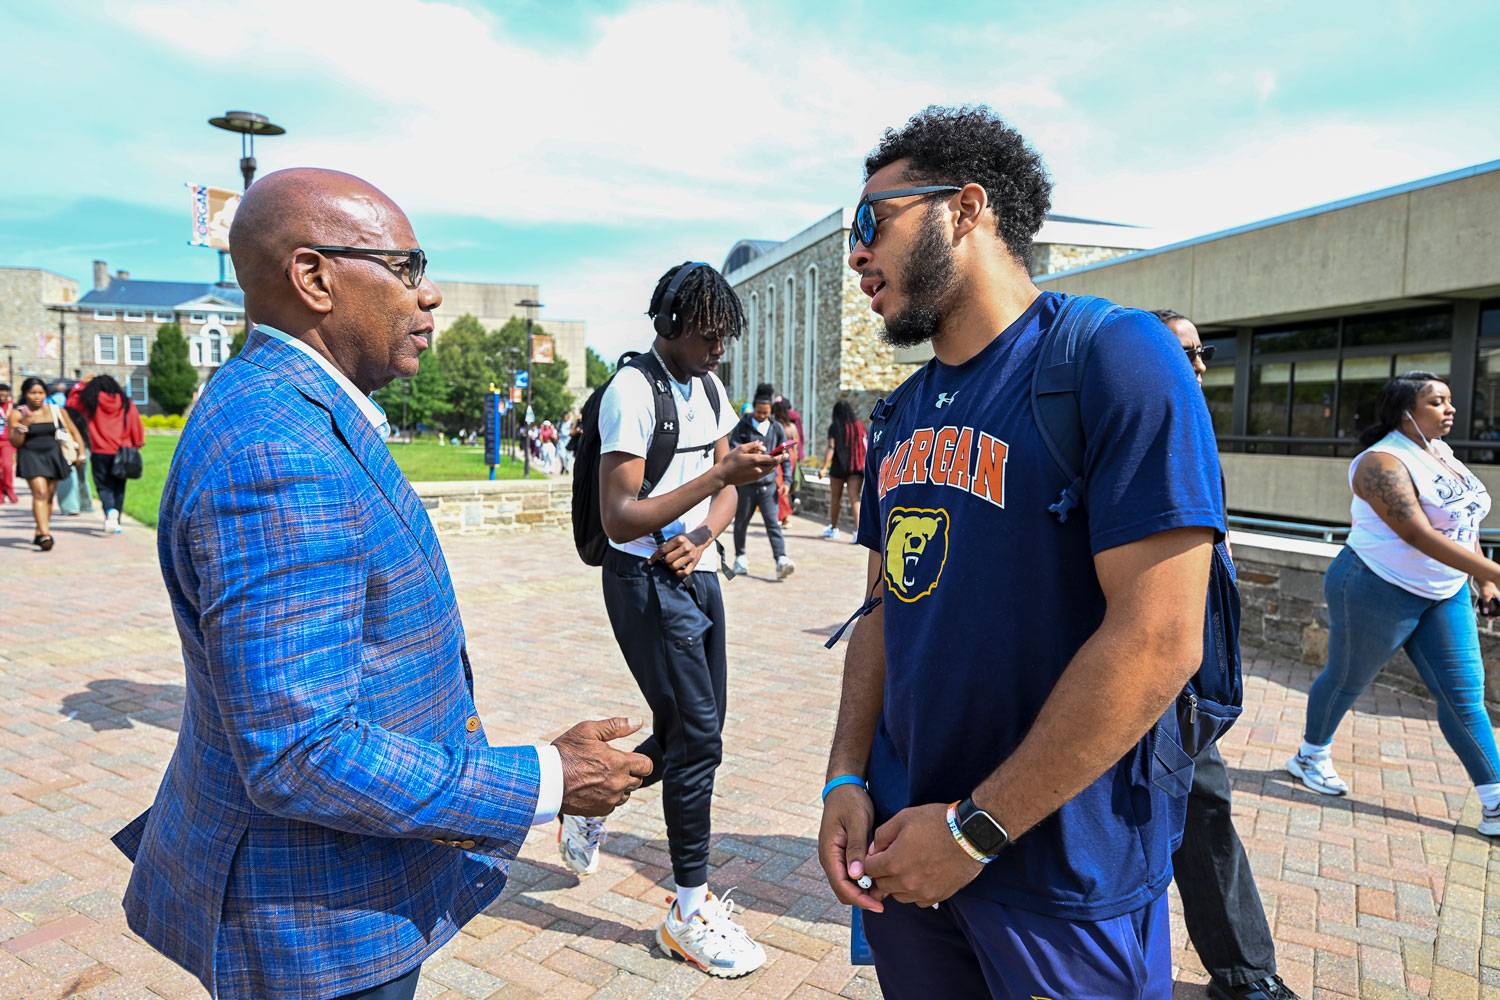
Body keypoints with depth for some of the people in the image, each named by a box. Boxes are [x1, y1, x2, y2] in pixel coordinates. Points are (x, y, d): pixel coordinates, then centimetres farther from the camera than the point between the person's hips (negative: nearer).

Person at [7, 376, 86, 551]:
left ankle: (39, 533, 26)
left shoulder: (57, 411, 3)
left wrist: (81, 454, 4)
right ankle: (45, 535, -26)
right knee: (40, 493, -18)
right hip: (31, 458, -3)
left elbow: (75, 433, 11)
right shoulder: (17, 414, -2)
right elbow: (15, 443, -5)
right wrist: (23, 425, -20)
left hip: (53, 456, 3)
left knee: (49, 497, 9)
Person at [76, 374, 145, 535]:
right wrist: (138, 445, 17)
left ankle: (110, 511, -26)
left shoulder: (91, 403, 1)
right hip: (122, 454, 1)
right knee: (118, 488, 9)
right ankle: (115, 522, 10)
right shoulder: (127, 405, 2)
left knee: (104, 486, 2)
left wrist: (84, 383, 22)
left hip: (100, 454, -1)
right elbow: (136, 427, 5)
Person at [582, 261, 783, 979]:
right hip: (645, 582, -8)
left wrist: (701, 536, -7)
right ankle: (689, 912, 11)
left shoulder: (710, 387, 11)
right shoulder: (633, 391, -16)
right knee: (696, 735, -6)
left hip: (696, 573, 8)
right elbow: (618, 518, -23)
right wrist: (724, 474, -27)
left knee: (692, 734, 13)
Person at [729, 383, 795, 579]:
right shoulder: (742, 426, 0)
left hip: (769, 484, 1)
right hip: (746, 483, -1)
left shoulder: (777, 428, 8)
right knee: (741, 522, 11)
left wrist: (786, 480, 5)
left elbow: (785, 456, 13)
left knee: (773, 522, -9)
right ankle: (740, 557, 29)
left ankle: (781, 560, -17)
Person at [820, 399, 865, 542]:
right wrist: (864, 465, 17)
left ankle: (834, 528, 26)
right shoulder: (859, 426, 4)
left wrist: (824, 468, -13)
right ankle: (859, 529, -17)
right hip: (856, 466, 3)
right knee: (855, 499, -1)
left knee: (835, 498, 13)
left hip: (839, 466, -3)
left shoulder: (835, 427, -7)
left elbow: (831, 449, -13)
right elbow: (865, 447, 6)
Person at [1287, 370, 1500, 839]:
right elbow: (1419, 535, -29)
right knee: (1347, 680, 10)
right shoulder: (1383, 462, -21)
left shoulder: (1441, 452, 8)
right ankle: (1310, 756, 32)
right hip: (1378, 591, -8)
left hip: (1445, 595, 8)